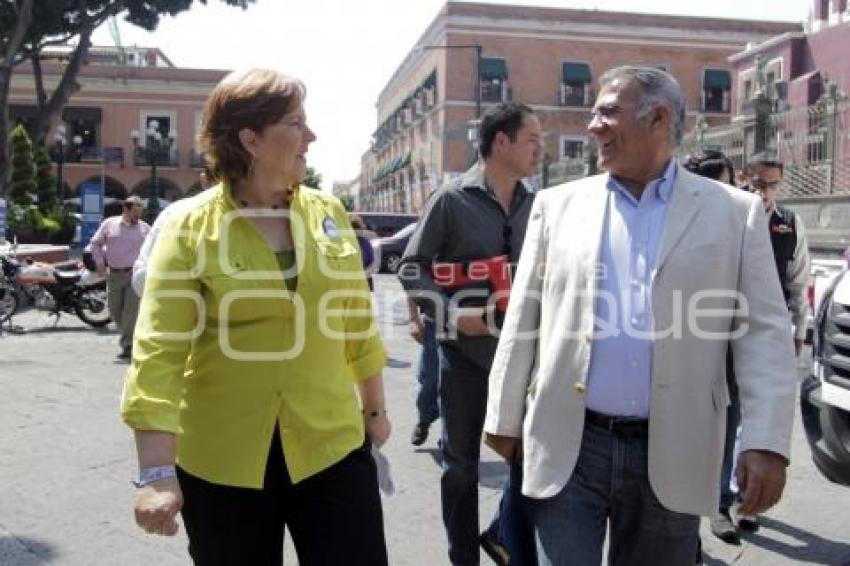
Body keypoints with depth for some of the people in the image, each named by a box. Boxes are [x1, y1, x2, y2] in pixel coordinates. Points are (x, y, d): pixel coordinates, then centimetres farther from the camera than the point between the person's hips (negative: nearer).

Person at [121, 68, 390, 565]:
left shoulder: (328, 213, 3)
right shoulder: (190, 227, -9)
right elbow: (160, 349, -14)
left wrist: (375, 409, 19)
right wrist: (157, 472, -20)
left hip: (332, 448, 3)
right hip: (223, 463, -2)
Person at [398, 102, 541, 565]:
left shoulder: (534, 205, 5)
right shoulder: (452, 200, -8)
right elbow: (411, 268, -6)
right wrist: (452, 313, -18)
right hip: (464, 350, -3)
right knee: (461, 462, 9)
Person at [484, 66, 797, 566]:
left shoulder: (735, 212, 1)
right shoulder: (558, 205, 5)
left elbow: (764, 332, -2)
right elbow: (524, 321, 7)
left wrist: (767, 442, -10)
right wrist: (506, 419, 7)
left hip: (671, 455, 0)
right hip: (567, 447, 0)